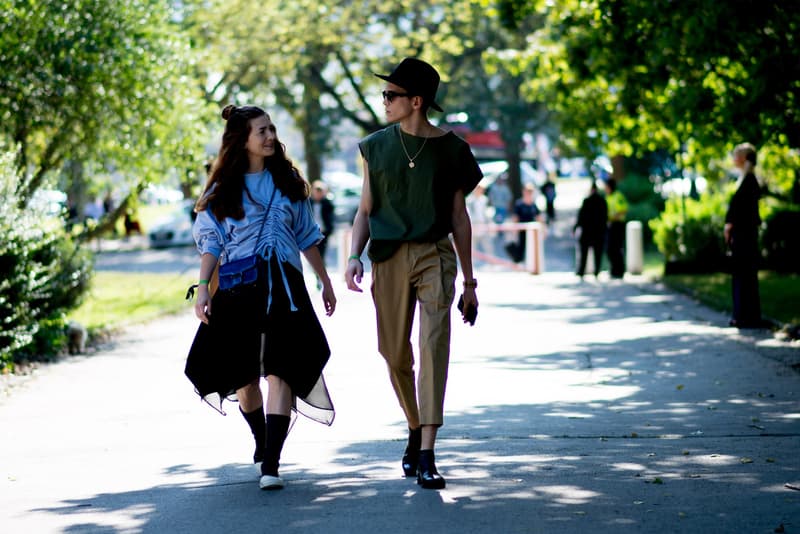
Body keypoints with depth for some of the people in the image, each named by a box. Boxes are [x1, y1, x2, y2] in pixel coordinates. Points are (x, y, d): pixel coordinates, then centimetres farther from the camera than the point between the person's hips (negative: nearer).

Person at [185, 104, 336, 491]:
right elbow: (212, 242, 1)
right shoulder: (223, 187, 5)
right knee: (244, 374, 5)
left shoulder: (287, 180, 12)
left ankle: (270, 463, -17)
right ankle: (262, 442, 31)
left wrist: (325, 282, 18)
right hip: (238, 286, -1)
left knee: (280, 370, -12)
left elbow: (306, 236, 17)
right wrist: (203, 288, -11)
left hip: (283, 284, 1)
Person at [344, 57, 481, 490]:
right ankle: (414, 432, 30)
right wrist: (354, 256, -6)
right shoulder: (377, 146, 9)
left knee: (433, 346, -16)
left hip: (435, 255, -2)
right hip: (389, 258, 2)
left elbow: (458, 216, 8)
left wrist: (469, 280, 9)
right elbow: (365, 210, 12)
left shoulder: (450, 148, 4)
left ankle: (427, 455, -20)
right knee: (395, 356, 5)